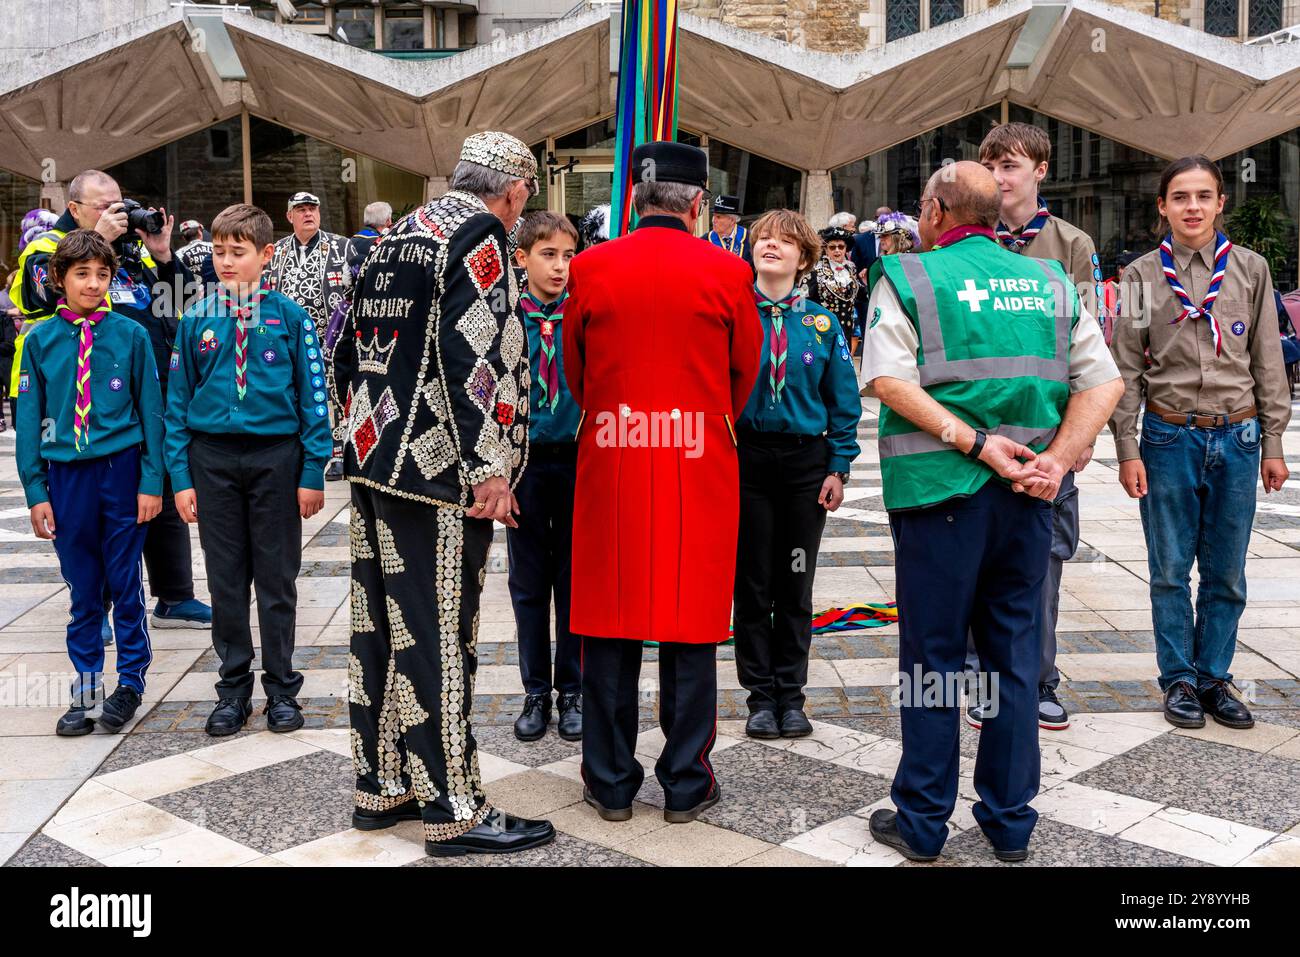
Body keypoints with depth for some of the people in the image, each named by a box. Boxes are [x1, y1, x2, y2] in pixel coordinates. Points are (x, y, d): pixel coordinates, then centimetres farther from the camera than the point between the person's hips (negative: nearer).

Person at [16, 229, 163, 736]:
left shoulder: (130, 335, -2)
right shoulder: (40, 341, 2)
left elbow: (151, 410, 0)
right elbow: (29, 420, 5)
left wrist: (151, 482, -4)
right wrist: (36, 491, 1)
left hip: (121, 470, -1)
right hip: (67, 476, 1)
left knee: (125, 584, 6)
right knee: (82, 590, 9)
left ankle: (130, 683, 21)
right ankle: (86, 690, 21)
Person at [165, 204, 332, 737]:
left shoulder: (289, 316, -3)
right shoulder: (197, 318, 3)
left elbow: (313, 397, -2)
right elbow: (178, 399, 7)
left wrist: (313, 472, -6)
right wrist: (181, 476, 1)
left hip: (274, 454, -2)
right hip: (212, 457, 2)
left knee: (277, 578, 7)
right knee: (225, 578, 9)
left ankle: (281, 688, 21)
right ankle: (234, 687, 23)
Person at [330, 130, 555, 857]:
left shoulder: (399, 237, 17)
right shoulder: (480, 236, -9)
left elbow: (348, 349, 18)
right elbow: (468, 351, -20)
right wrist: (488, 466, -20)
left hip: (376, 462, 9)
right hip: (439, 472, -9)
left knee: (381, 628, 13)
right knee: (439, 639, -3)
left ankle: (382, 784, 25)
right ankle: (454, 810, 5)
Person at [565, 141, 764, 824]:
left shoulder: (590, 268, -1)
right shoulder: (727, 272, -4)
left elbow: (575, 371, 10)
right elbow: (745, 373, 7)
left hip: (610, 465, 1)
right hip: (700, 469, -1)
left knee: (609, 625, 9)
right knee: (691, 626, 7)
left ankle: (610, 785, 18)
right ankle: (686, 786, 16)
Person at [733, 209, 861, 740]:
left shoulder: (822, 323, 3)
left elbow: (843, 401, 5)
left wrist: (838, 467, -2)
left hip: (805, 462, 1)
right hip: (745, 458, -1)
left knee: (796, 584, 9)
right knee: (753, 583, 6)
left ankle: (791, 695, 20)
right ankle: (761, 695, 17)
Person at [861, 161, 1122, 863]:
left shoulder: (908, 277, -2)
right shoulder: (1050, 281, 11)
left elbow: (889, 380, -16)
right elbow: (1104, 382, 4)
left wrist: (976, 444, -17)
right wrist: (1055, 460, -4)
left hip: (940, 486, -4)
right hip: (1028, 493, 4)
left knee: (933, 655, 6)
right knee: (1015, 654, 12)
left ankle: (922, 823, 15)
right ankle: (1010, 824, 21)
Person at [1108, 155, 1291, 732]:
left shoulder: (1250, 269, 4)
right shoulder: (1142, 277, 0)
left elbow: (1268, 362, 7)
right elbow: (1126, 370, 0)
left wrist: (1272, 443, 4)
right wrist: (1127, 451, -4)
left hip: (1236, 437, 2)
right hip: (1170, 439, -1)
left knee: (1226, 573, 8)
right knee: (1171, 570, 5)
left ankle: (1215, 677, 22)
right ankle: (1179, 679, 18)